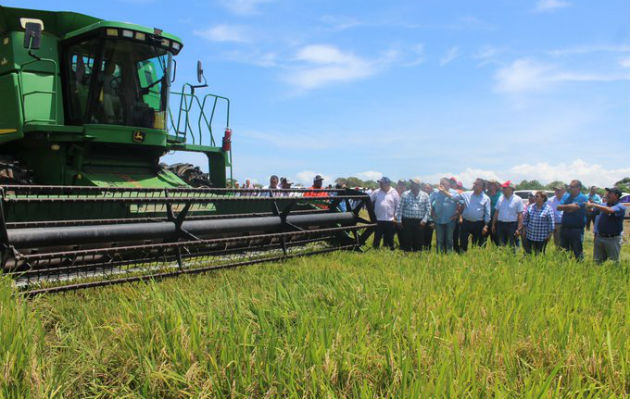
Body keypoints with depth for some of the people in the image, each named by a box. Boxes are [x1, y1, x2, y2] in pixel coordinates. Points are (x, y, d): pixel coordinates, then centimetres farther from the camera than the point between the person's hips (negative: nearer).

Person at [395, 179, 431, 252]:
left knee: (418, 241, 5)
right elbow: (400, 208, 3)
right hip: (407, 221, 0)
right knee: (407, 241, 1)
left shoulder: (425, 196, 5)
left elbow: (428, 209, 4)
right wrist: (399, 220, -2)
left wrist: (424, 220, -7)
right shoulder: (405, 194, 4)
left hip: (419, 222, 0)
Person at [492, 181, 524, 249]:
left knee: (512, 246, -1)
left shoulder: (518, 200, -4)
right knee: (501, 245, 8)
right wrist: (493, 224, 12)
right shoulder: (500, 198, 9)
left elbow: (520, 215, -7)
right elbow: (497, 212, 14)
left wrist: (519, 229, -13)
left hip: (512, 225, -4)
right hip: (500, 224, 4)